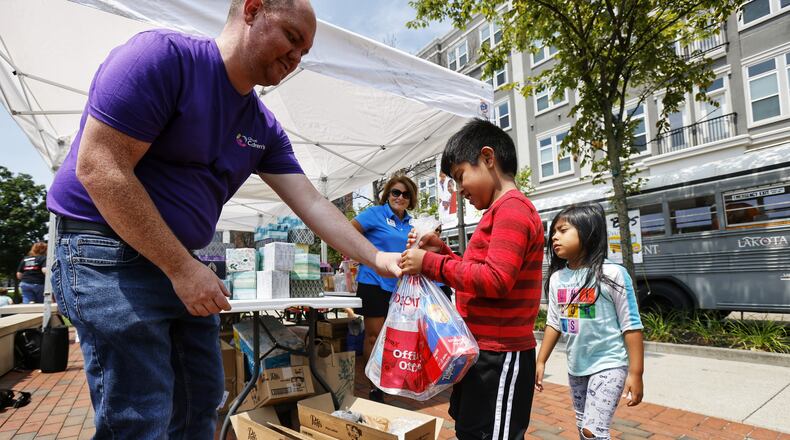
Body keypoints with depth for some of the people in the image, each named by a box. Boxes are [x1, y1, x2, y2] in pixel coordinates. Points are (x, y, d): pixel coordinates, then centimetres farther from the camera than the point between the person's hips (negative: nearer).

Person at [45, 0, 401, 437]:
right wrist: (182, 268, -21)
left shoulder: (264, 128, 6)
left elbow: (311, 204, 4)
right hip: (110, 253, -7)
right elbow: (98, 167, -21)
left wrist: (377, 259, -3)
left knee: (200, 404, 15)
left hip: (186, 264, 8)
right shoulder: (163, 54, -15)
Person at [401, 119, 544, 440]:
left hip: (499, 356, -10)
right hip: (482, 351, 10)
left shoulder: (511, 208, -17)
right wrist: (443, 253, 6)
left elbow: (495, 279, -27)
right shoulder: (501, 211, 15)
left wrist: (430, 263, -21)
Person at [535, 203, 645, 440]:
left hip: (608, 365, -6)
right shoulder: (557, 278, 0)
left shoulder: (612, 274, -16)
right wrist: (541, 362, 8)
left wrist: (635, 373, -13)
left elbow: (631, 326, -12)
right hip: (575, 367, 6)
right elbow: (554, 323, 8)